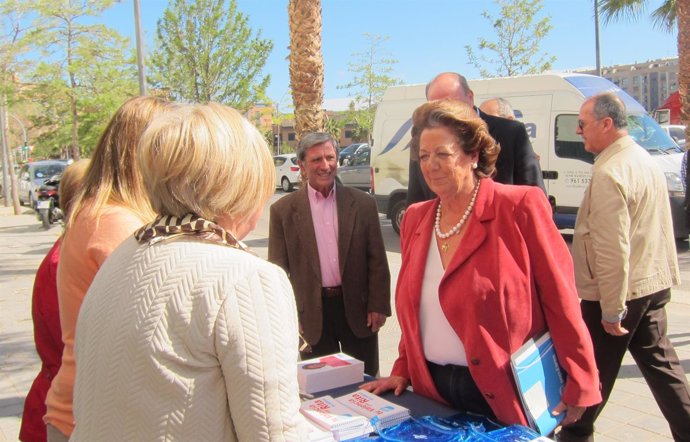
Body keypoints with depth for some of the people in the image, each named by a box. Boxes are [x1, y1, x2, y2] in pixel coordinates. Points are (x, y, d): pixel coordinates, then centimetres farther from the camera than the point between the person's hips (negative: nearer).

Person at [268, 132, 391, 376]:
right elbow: (278, 269, 0)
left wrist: (378, 306, -3)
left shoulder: (363, 203, 0)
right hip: (311, 313, -1)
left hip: (357, 306, 1)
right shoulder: (283, 210, -3)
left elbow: (377, 260, 2)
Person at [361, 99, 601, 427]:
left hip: (507, 396, -5)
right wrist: (403, 371, 9)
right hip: (433, 392, 5)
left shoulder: (519, 207, -13)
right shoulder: (415, 218, 4)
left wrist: (579, 385, -11)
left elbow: (559, 300, -13)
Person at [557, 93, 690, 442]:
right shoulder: (644, 160, 9)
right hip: (653, 284, 9)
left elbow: (612, 248, -24)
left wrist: (611, 309, -20)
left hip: (619, 291, -9)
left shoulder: (609, 173, -22)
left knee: (594, 371, 8)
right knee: (660, 363, 16)